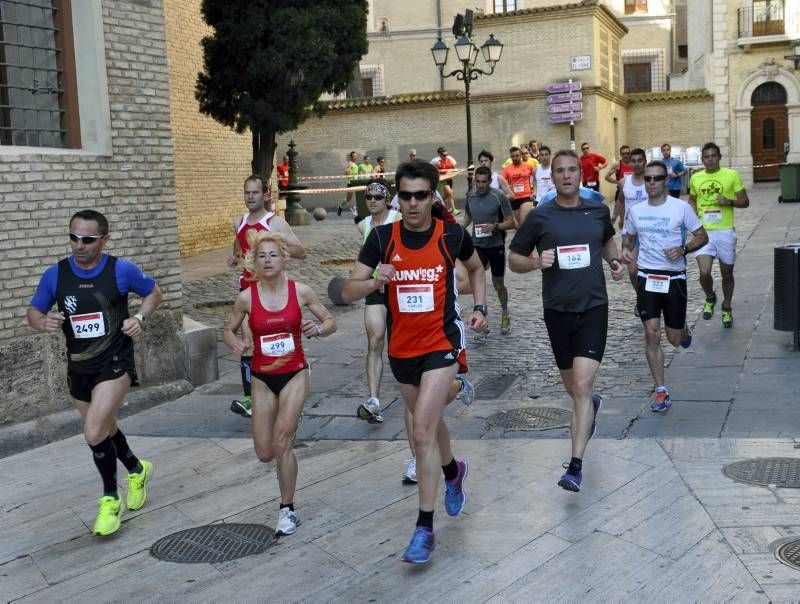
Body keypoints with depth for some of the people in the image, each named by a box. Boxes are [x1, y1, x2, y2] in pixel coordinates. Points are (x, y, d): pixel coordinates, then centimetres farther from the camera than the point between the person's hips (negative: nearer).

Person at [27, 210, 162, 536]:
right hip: (78, 367, 5)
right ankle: (137, 470, 49)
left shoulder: (121, 270, -12)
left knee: (94, 434, -17)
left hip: (114, 363, -5)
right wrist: (43, 322, -18)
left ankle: (110, 498, 7)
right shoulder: (55, 274, -5)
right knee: (104, 428, 21)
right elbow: (33, 312, 5)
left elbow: (154, 292, 5)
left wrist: (140, 318, -13)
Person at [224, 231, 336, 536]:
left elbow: (331, 321, 3)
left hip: (294, 374, -2)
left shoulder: (301, 291, -7)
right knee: (265, 453, 4)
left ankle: (287, 509, 4)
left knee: (281, 443, -14)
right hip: (262, 378, 2)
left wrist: (318, 329, -19)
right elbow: (228, 331, 7)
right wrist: (237, 345, -15)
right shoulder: (246, 297, -6)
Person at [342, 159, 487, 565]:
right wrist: (376, 281, -28)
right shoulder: (382, 237, -6)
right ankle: (453, 471, 54)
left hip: (442, 343, -3)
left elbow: (475, 268, 15)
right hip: (401, 348, 4)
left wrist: (480, 308, 1)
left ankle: (425, 528, -3)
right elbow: (348, 292, -8)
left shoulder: (452, 235, -7)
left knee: (423, 432, -14)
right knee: (428, 423, 22)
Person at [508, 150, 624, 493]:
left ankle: (575, 466, -10)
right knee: (572, 386, 17)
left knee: (581, 387, -12)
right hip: (557, 311, 1)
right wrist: (536, 262, -17)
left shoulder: (598, 211, 5)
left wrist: (614, 262, 7)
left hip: (593, 309, -1)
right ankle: (592, 405, 54)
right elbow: (514, 260, 3)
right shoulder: (539, 217, -2)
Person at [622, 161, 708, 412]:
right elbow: (629, 238, 20)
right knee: (652, 334, -8)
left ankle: (684, 331, 46)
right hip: (647, 278, 2)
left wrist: (683, 249, -18)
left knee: (674, 339, 6)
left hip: (674, 278, -2)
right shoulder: (635, 211, 4)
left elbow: (702, 237, 0)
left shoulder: (681, 208, -6)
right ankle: (661, 391, 1)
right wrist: (625, 249, -3)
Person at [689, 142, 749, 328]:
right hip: (704, 232, 1)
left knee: (727, 273, 12)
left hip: (725, 231, -1)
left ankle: (727, 308, 34)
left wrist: (729, 201, -18)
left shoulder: (732, 175, -3)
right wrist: (693, 214, 2)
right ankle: (710, 298, 17)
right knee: (704, 272, -14)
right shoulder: (695, 178, 5)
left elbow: (745, 201, 2)